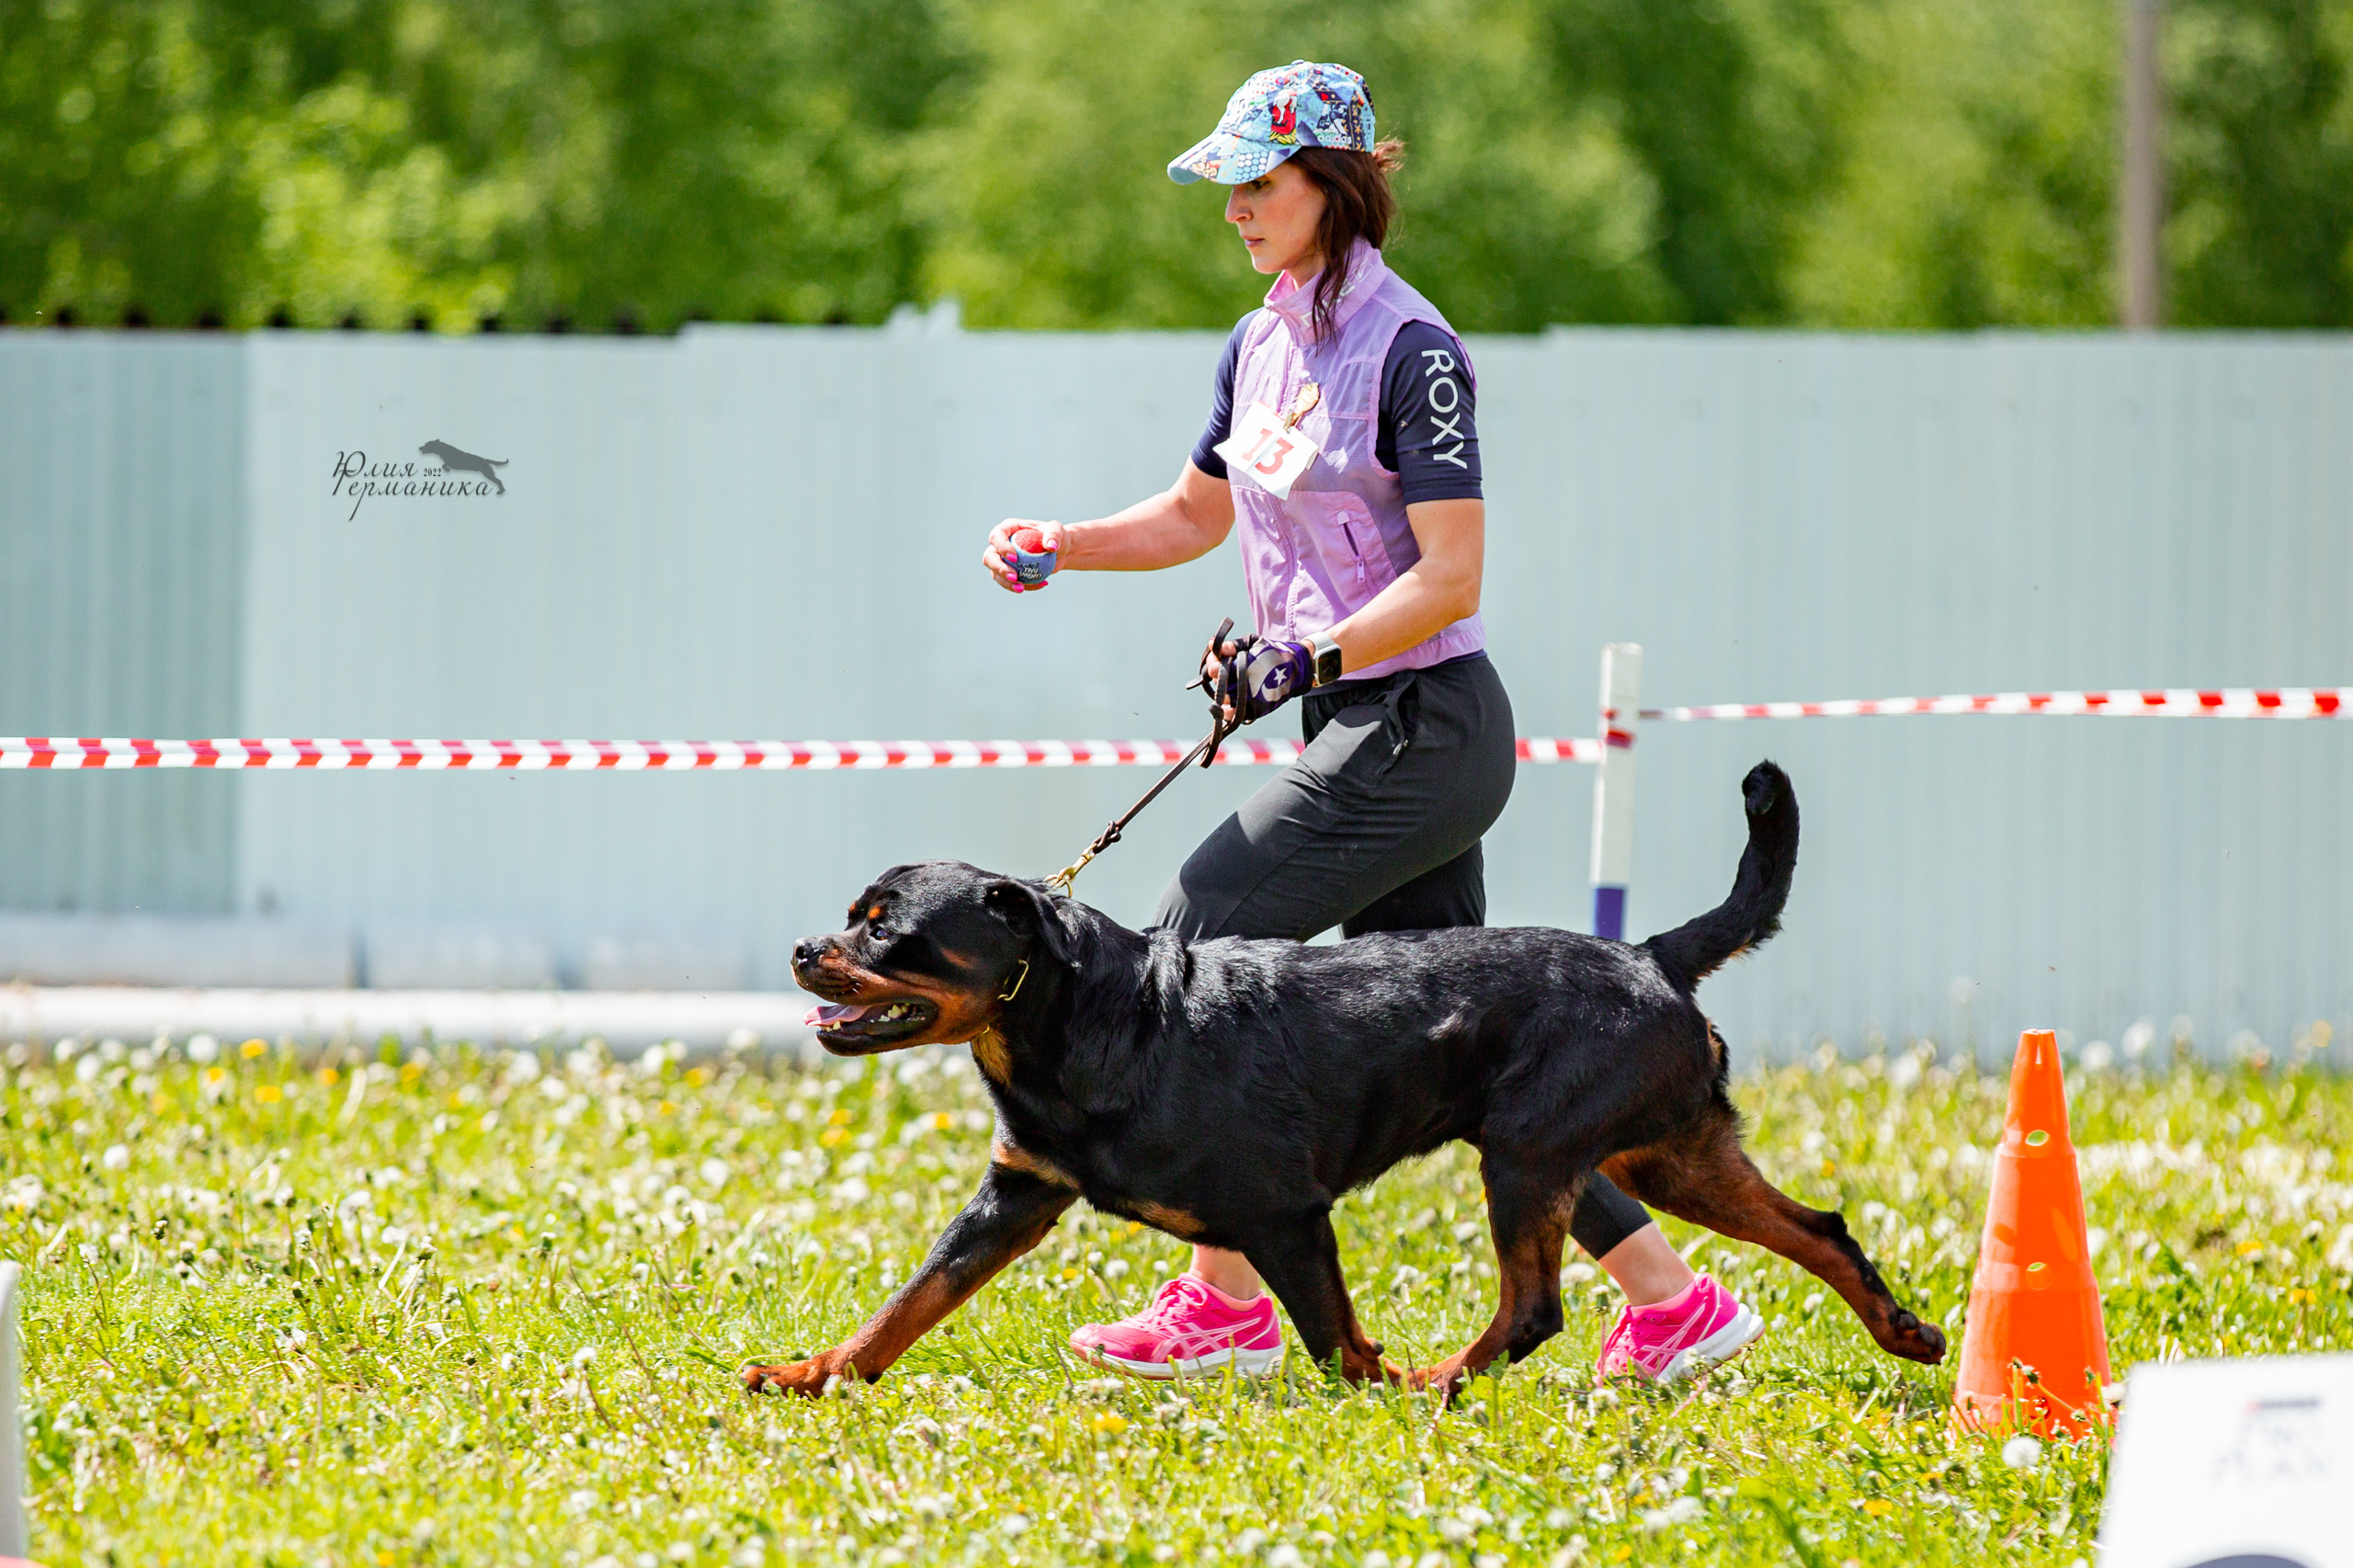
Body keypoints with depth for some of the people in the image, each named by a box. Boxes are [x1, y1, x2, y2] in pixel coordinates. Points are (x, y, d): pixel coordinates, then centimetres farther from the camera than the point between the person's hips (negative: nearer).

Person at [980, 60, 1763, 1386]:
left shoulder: (1411, 352, -14)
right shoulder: (1262, 347, 12)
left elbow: (1450, 578, -19)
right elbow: (1197, 514, 25)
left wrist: (1305, 657, -25)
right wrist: (1063, 548, 10)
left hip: (1423, 723, -9)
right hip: (1355, 730, 9)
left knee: (1197, 940, -10)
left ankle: (1226, 1303, -5)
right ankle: (1673, 1303, 10)